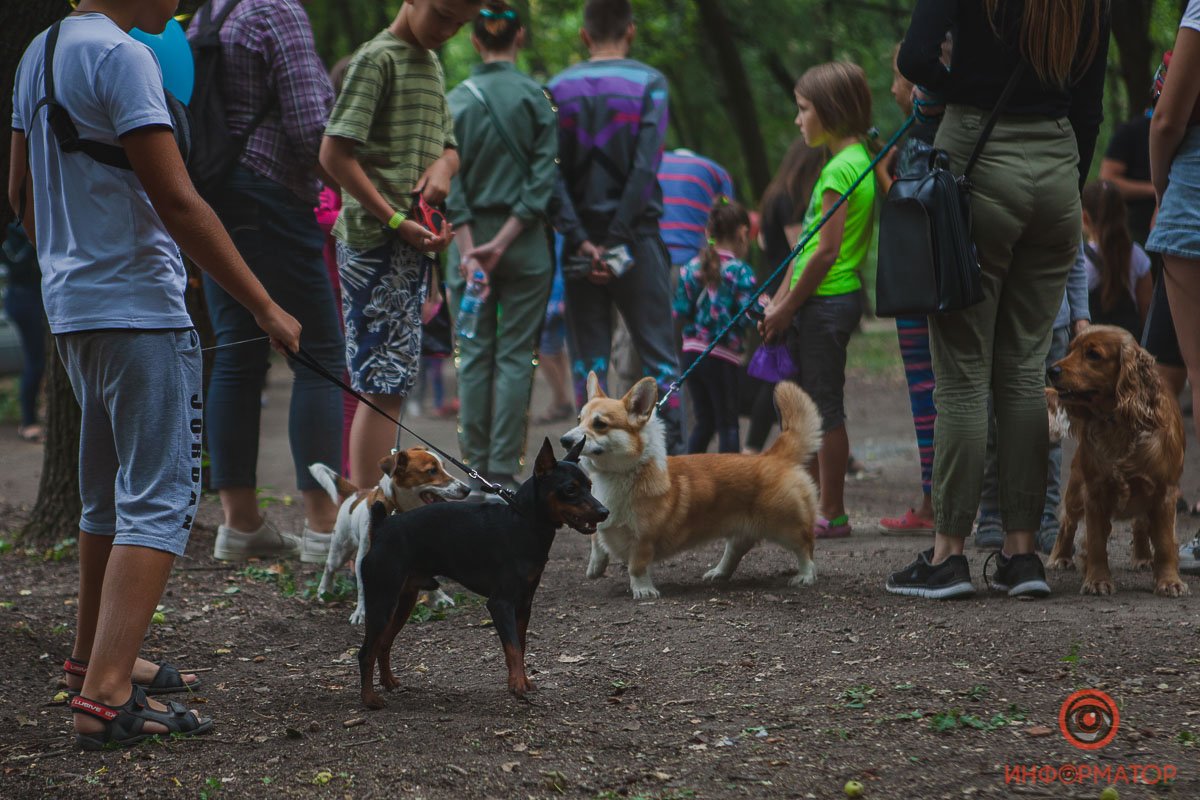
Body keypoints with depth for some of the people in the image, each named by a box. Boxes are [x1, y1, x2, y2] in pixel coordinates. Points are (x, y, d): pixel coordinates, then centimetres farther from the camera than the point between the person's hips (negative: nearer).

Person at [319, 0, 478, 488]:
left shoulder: (432, 64, 18)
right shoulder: (378, 58, -10)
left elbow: (449, 145, 25)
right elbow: (334, 154, -16)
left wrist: (444, 163, 0)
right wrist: (396, 221, -18)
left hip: (414, 243, 9)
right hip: (376, 242, -9)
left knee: (391, 382, 12)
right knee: (383, 384, -12)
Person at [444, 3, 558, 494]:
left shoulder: (456, 101, 1)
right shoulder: (536, 98, -4)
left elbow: (451, 181, -4)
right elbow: (543, 177, -9)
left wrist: (470, 249, -7)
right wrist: (503, 243, -9)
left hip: (471, 236, 2)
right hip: (525, 243, -2)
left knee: (475, 355, 8)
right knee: (515, 356, 1)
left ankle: (476, 468, 7)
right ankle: (504, 469, -3)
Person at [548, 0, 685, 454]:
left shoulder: (559, 89, 5)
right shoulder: (648, 83, -2)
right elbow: (645, 167, -11)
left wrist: (579, 239, -8)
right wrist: (617, 240, -11)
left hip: (582, 242, 2)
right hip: (636, 236, -2)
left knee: (589, 357, 6)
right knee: (658, 352, 3)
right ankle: (671, 454, -2)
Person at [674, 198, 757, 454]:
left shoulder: (691, 268, 4)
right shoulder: (741, 272, -10)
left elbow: (681, 311, 2)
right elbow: (745, 316, -15)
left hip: (692, 352, 5)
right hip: (722, 356, -5)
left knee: (703, 422, 15)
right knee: (728, 425, 4)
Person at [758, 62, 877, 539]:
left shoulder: (841, 168, -15)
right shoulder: (857, 160, 15)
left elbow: (827, 251, -20)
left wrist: (788, 308, -12)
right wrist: (779, 301, 14)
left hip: (826, 302, -10)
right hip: (823, 301, 10)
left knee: (825, 408, -4)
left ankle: (832, 514, 1)